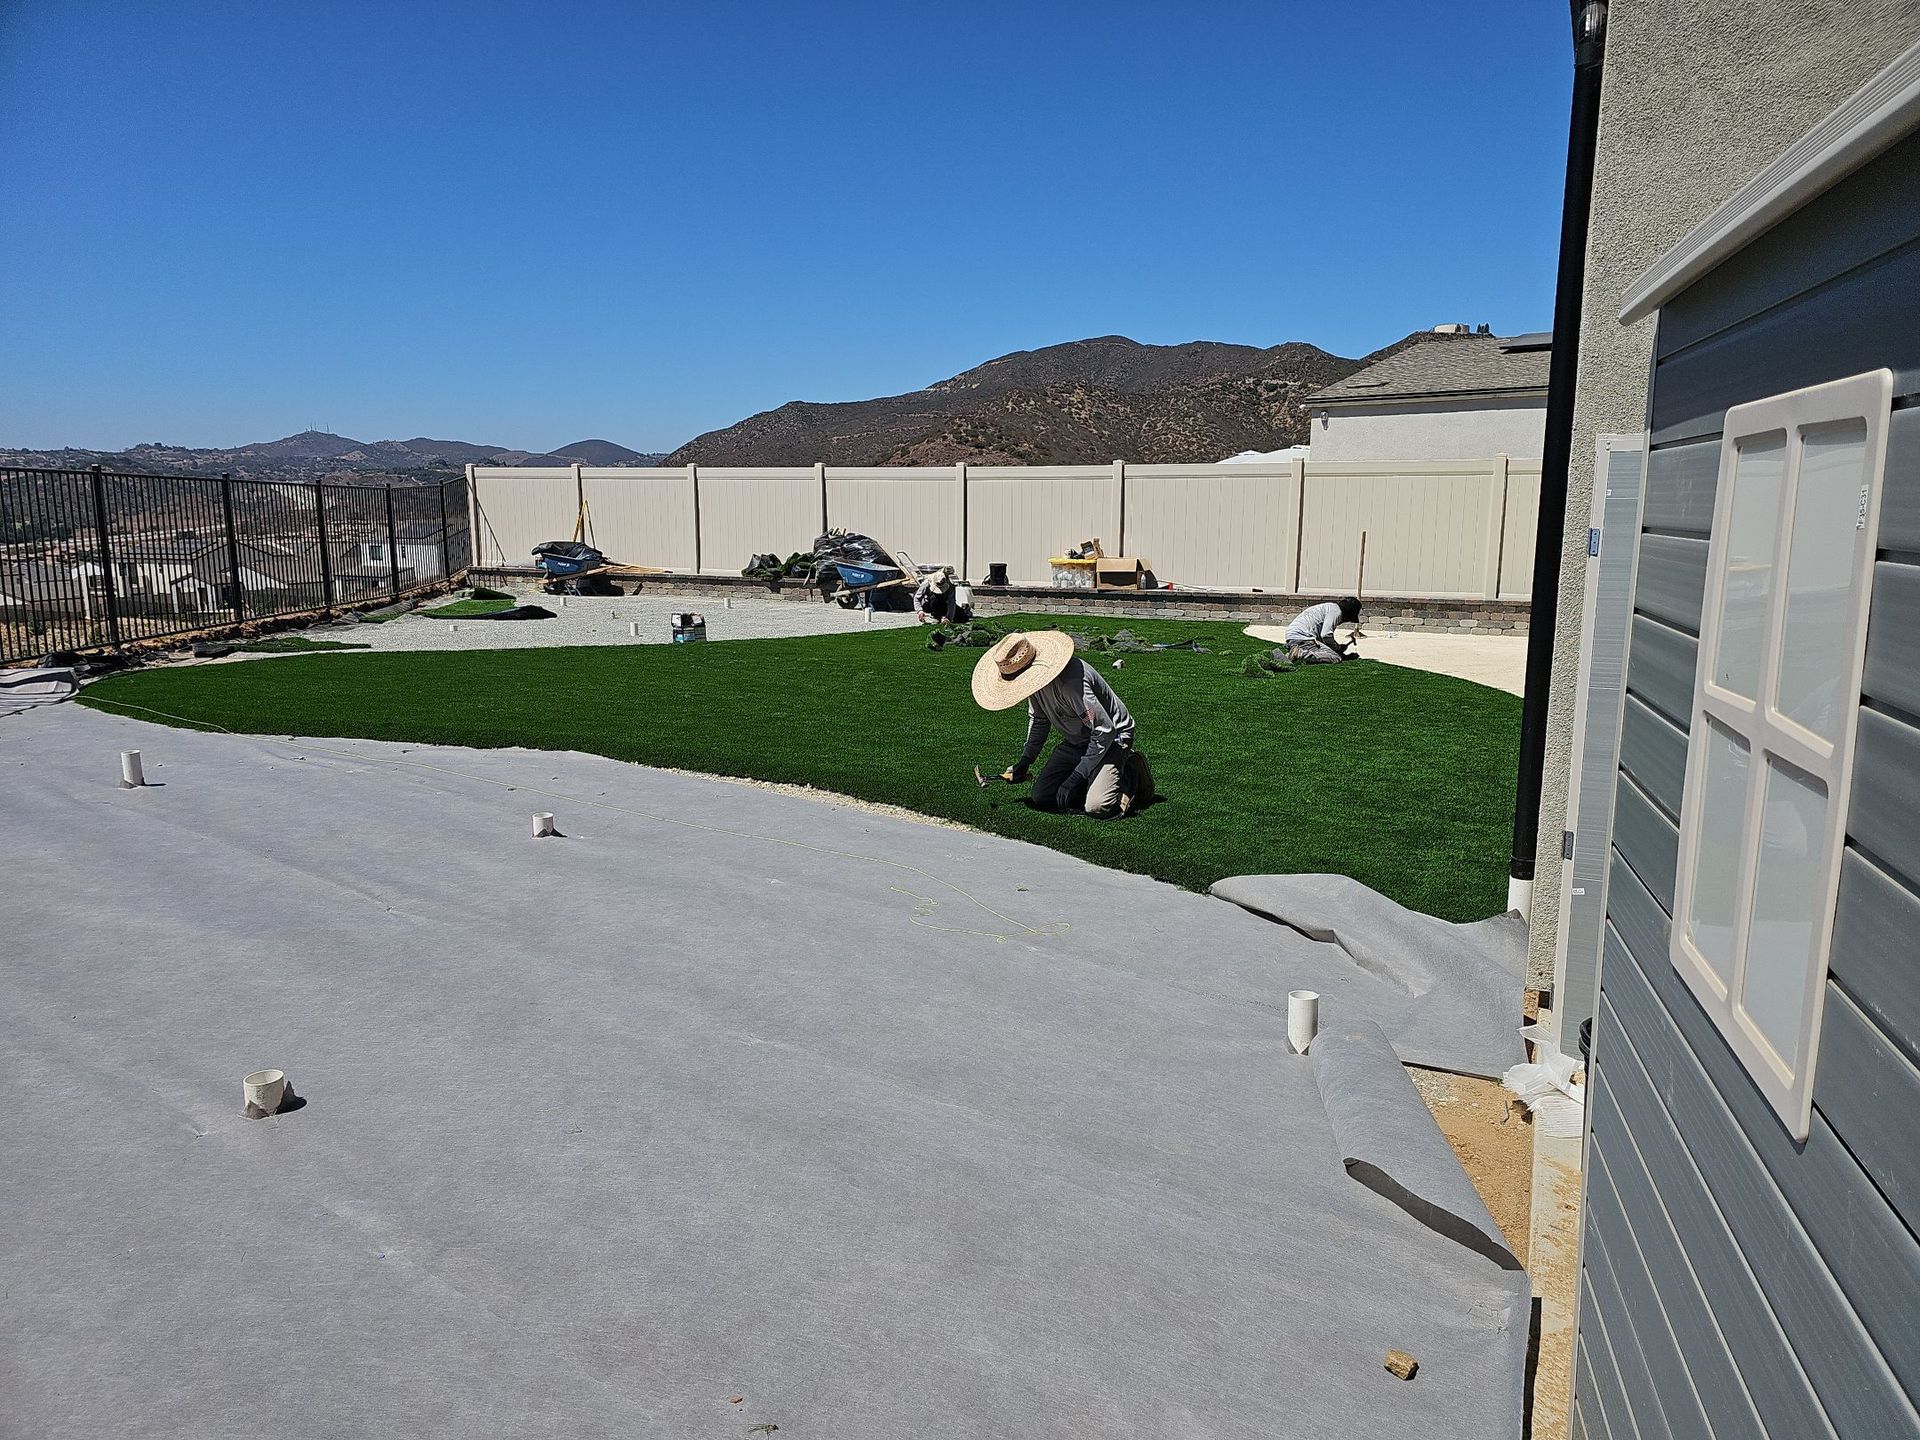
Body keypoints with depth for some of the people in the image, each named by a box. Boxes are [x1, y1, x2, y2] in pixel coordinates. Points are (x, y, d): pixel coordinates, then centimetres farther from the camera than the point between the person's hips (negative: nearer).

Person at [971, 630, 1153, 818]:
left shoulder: (1070, 682, -35)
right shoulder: (1034, 678, -6)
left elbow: (1105, 731, -31)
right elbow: (1038, 719, 14)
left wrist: (1076, 777, -28)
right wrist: (1025, 760, 4)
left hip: (1111, 739, -8)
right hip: (1075, 742, 8)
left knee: (1097, 807, -26)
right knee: (1041, 797, -3)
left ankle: (1131, 774, 3)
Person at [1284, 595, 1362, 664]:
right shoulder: (1336, 610, -4)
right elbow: (1326, 635, -16)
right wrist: (1339, 648, 2)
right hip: (1301, 637, -10)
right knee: (1335, 658, -19)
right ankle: (1300, 655, -26)